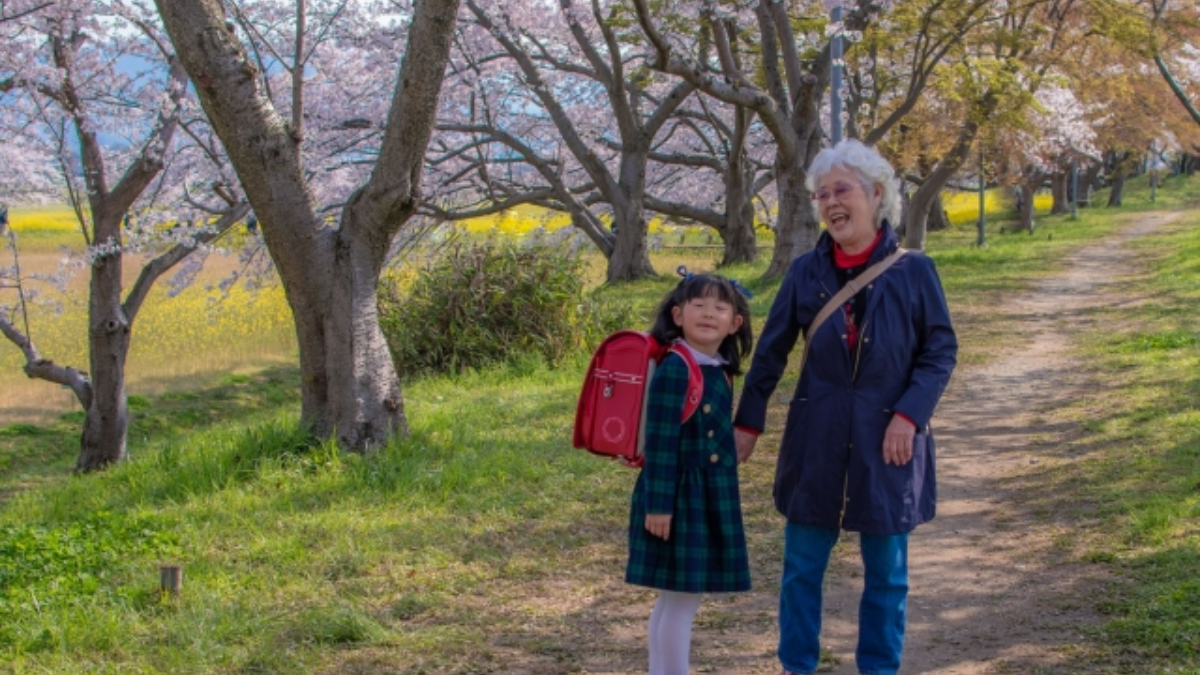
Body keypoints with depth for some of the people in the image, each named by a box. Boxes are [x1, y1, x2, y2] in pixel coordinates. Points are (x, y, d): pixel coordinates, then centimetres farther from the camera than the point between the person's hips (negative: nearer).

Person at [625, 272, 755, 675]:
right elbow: (660, 443, -19)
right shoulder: (674, 369, -16)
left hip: (710, 498, 9)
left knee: (678, 599, 15)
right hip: (680, 497, -9)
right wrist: (658, 504, -21)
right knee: (682, 599, -3)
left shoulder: (720, 371, 10)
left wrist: (722, 496, 21)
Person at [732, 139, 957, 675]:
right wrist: (747, 422, 6)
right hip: (817, 441, 2)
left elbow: (941, 351, -2)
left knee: (886, 571, 9)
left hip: (887, 442, -1)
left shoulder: (913, 272, -6)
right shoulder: (806, 272, -1)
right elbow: (771, 352, 6)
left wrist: (910, 414, -14)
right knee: (802, 567, 9)